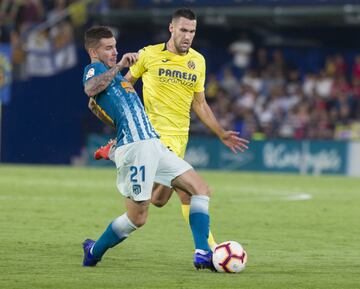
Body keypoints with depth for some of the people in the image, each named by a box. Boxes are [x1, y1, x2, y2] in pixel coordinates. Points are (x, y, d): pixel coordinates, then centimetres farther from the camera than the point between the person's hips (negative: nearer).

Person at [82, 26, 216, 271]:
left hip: (153, 144, 9)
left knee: (201, 189, 1)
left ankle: (203, 254, -7)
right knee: (138, 217, -5)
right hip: (134, 147, -9)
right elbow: (90, 89, -27)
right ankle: (93, 254, 16)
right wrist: (119, 66, -22)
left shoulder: (113, 73, 27)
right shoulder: (94, 69, 0)